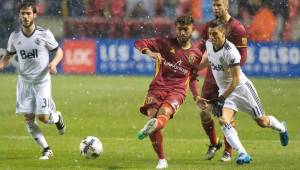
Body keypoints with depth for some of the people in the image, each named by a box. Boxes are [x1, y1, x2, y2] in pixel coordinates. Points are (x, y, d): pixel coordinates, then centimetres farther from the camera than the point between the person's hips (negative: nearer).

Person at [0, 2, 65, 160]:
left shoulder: (44, 34, -12)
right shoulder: (15, 36, -3)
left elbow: (59, 51, 0)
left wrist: (54, 63, -21)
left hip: (42, 81, -3)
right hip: (24, 82, 3)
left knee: (43, 117, -11)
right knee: (28, 118, -2)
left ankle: (57, 117, 26)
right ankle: (46, 149, 13)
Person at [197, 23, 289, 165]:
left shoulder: (230, 51, -29)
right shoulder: (209, 44, -6)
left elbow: (235, 80, -28)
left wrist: (220, 99, -30)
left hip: (241, 88, -6)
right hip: (224, 90, 6)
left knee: (262, 122, 8)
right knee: (223, 121, -20)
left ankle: (281, 128, 43)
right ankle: (242, 154, -25)